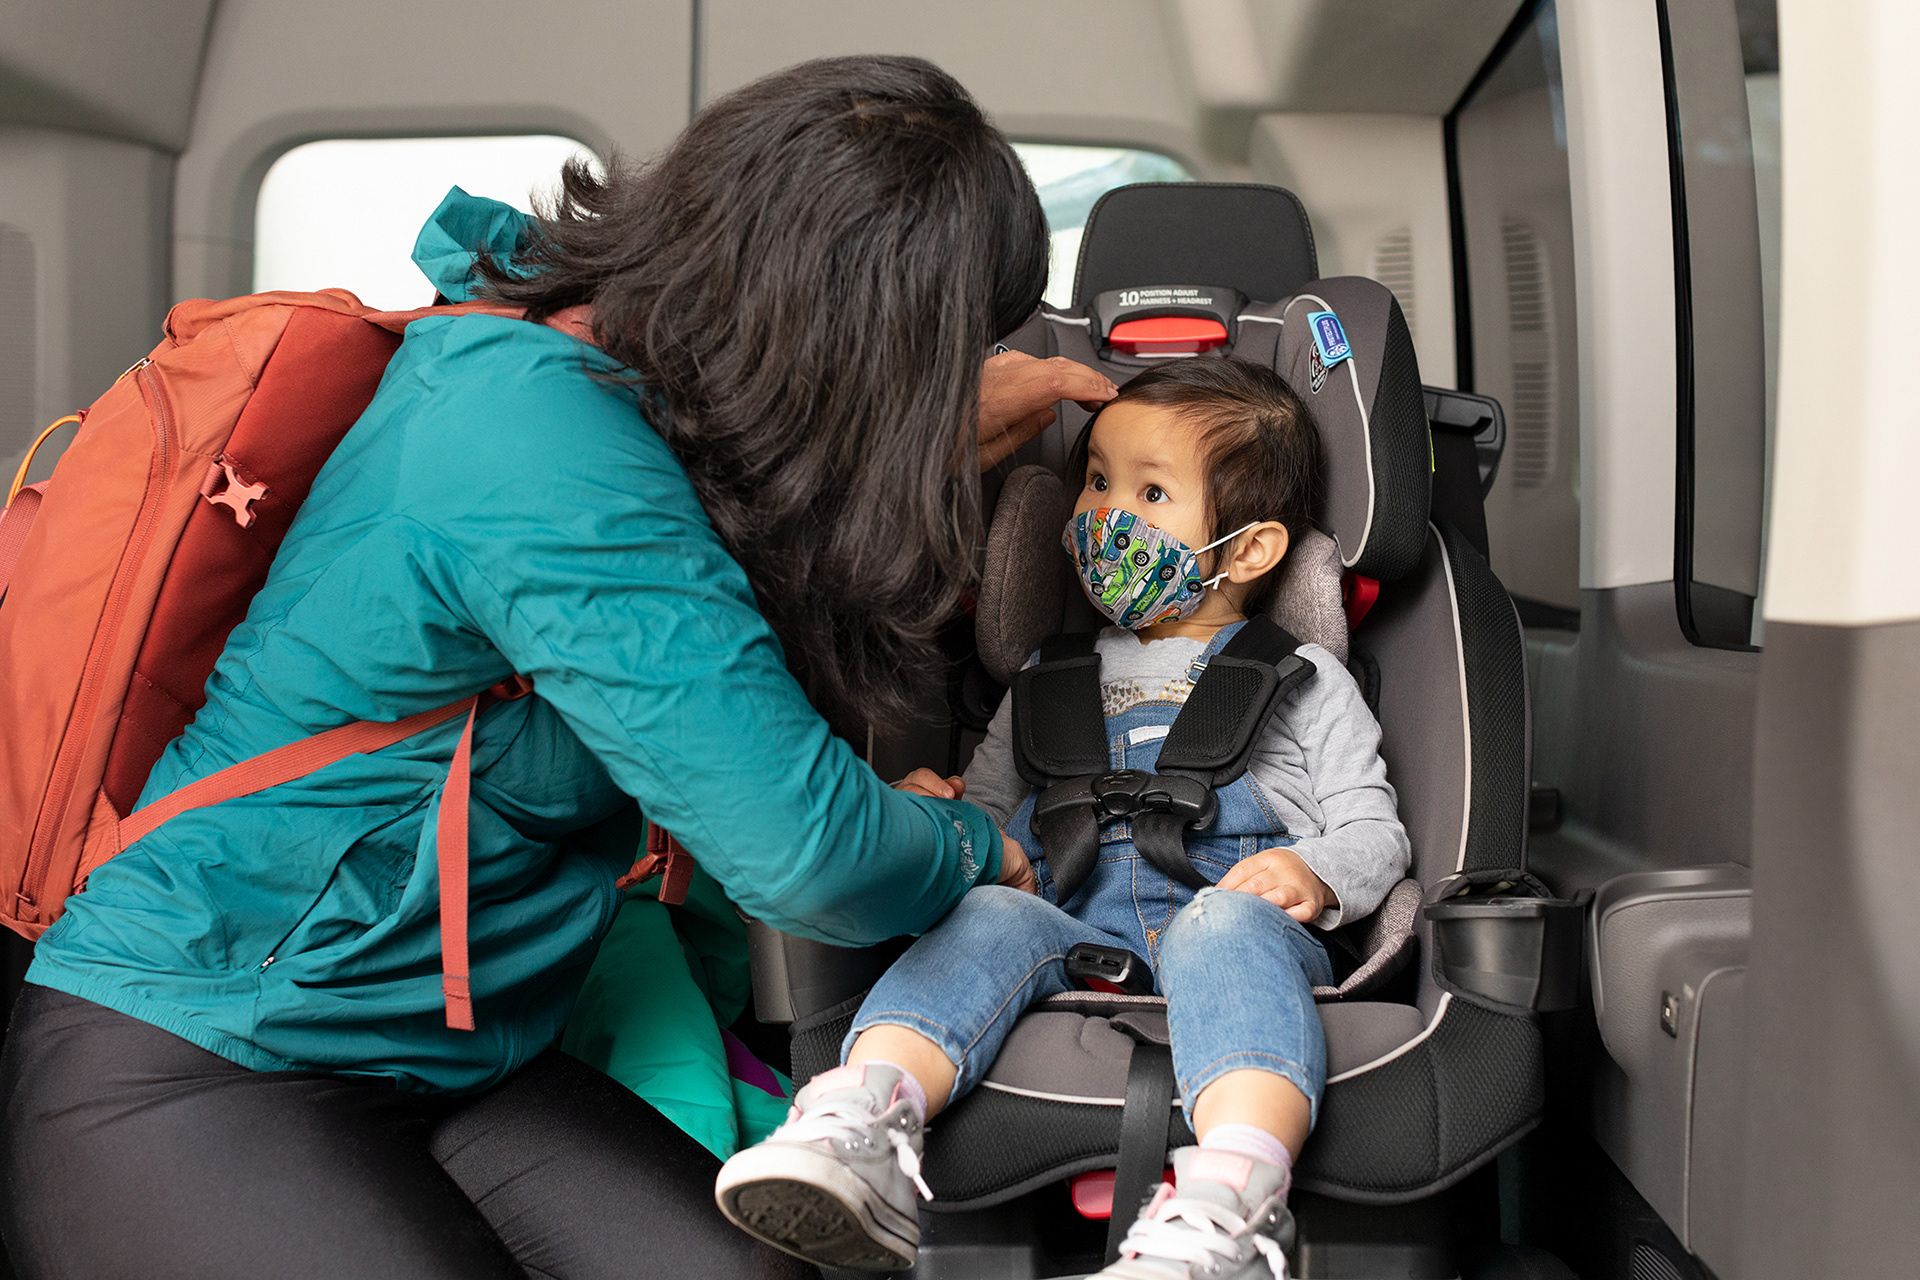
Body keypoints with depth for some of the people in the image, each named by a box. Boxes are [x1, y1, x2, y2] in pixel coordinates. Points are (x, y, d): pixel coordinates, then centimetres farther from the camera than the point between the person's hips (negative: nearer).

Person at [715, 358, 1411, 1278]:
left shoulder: (1306, 682, 20)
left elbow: (1376, 832, 15)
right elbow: (991, 809, 30)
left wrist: (1314, 872, -8)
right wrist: (938, 817, 6)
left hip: (1239, 924, -2)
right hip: (1081, 930, 3)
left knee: (1225, 922, -37)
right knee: (991, 915, -29)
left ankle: (1228, 1203, -60)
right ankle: (865, 1112, -53)